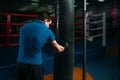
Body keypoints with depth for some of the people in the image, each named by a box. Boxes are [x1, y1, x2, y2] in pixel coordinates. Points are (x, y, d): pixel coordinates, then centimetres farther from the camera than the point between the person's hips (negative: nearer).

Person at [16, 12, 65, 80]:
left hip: (20, 63, 4)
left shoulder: (24, 26, 7)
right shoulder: (47, 31, -3)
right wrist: (62, 48, 35)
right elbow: (57, 46, 12)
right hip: (34, 64, -4)